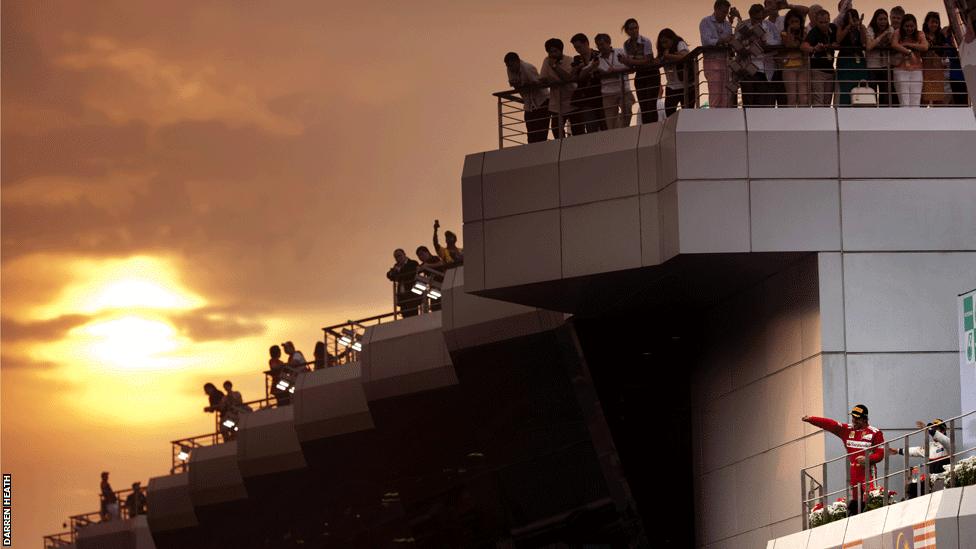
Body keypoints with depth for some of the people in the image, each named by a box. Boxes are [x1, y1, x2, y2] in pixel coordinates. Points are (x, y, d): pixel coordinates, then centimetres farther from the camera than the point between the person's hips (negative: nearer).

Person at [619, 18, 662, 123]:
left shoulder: (645, 42, -18)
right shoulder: (626, 45, -1)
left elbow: (647, 61, -22)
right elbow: (629, 64, 3)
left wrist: (630, 61, -29)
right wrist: (623, 60, -19)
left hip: (651, 74, -6)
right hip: (639, 75, 6)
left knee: (651, 105, -12)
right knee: (643, 106, 2)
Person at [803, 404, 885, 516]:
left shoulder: (875, 433, -3)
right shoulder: (847, 430, 10)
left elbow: (880, 454, -4)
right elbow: (830, 424, 1)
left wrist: (868, 459, -23)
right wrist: (811, 419, -9)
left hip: (868, 472, -5)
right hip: (852, 472, 5)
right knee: (852, 505, 7)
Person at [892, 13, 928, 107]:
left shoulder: (920, 35, 8)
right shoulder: (898, 33, 5)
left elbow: (925, 47, -10)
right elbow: (894, 45, -14)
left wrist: (908, 44, -12)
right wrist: (908, 52, -15)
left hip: (916, 70, 2)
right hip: (901, 70, -2)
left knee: (915, 104, -4)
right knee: (904, 103, -9)